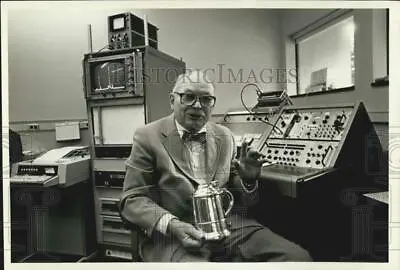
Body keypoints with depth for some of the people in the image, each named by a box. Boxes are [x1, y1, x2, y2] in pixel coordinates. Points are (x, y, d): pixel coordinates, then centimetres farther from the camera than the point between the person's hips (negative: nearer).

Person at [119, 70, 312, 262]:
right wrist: (171, 225, -19)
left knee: (298, 257, -15)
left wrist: (248, 179, -7)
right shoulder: (148, 137, 1)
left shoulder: (225, 137, 12)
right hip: (175, 235, -3)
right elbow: (132, 200, -2)